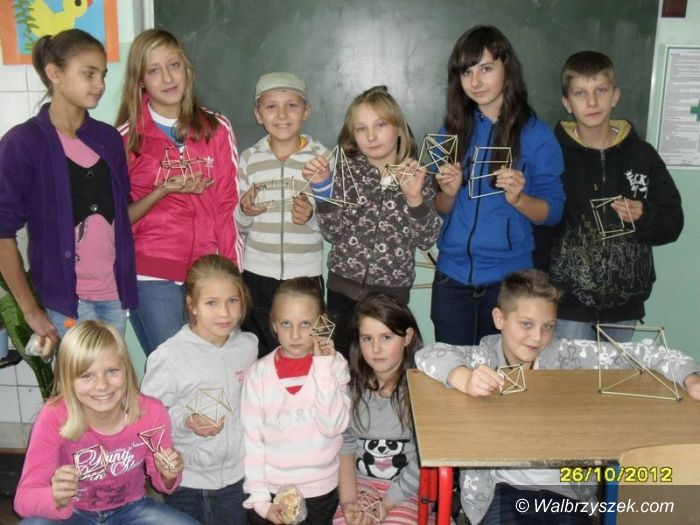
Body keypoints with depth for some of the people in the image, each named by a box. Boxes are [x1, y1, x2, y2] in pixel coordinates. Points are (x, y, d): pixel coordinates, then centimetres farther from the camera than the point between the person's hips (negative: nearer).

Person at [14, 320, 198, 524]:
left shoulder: (152, 413, -19)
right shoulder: (53, 418, -24)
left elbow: (160, 480, -2)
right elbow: (24, 497, -23)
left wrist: (168, 476, -25)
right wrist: (57, 498, -44)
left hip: (130, 508, 2)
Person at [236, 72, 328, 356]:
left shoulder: (321, 157, 0)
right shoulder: (249, 158, 5)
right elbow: (239, 227, 12)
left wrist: (311, 217, -17)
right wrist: (244, 211, -9)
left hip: (306, 275, -1)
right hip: (257, 275, 2)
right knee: (260, 357, 8)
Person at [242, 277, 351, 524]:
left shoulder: (335, 364, -9)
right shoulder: (259, 373, -8)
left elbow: (333, 425, -17)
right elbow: (251, 438, -5)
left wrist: (323, 368, -21)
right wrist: (259, 498, -7)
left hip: (320, 492, 0)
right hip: (269, 490, 0)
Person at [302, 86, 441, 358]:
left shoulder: (418, 177, 0)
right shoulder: (346, 172, 0)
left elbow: (426, 240, -6)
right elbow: (333, 232, -5)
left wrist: (415, 197, -19)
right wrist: (322, 187, -16)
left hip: (392, 292, 0)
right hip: (344, 289, 0)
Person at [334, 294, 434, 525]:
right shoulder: (350, 385, -3)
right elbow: (344, 444, 2)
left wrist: (384, 506, -13)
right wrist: (347, 499, -11)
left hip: (411, 486, -3)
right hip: (361, 481, 3)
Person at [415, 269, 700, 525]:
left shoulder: (567, 355, -2)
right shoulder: (485, 359, -8)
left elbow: (640, 353, -2)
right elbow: (428, 354, -23)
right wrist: (465, 378, -43)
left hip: (565, 487, 2)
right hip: (501, 487, -2)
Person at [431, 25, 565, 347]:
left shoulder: (536, 134, -5)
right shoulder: (452, 130, 4)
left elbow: (553, 211, -4)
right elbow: (440, 210, 8)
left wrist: (518, 198, -23)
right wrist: (449, 192, -14)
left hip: (509, 277, -2)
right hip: (452, 276, 3)